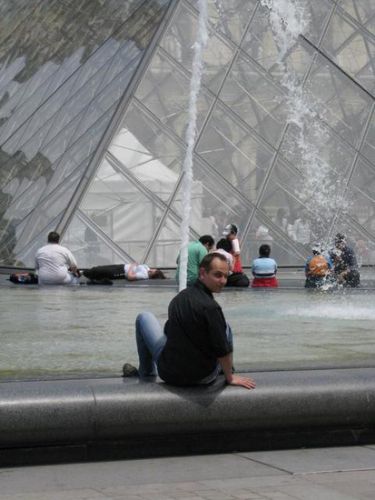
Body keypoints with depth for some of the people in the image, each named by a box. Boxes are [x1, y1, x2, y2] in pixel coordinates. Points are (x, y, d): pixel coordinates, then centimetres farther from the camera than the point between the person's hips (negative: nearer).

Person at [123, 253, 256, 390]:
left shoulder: (179, 298, -2)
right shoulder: (210, 307, -24)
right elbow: (222, 350, -23)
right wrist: (230, 378, -6)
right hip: (203, 378, -3)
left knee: (144, 318, 23)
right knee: (225, 327, 21)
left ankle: (146, 372, 31)